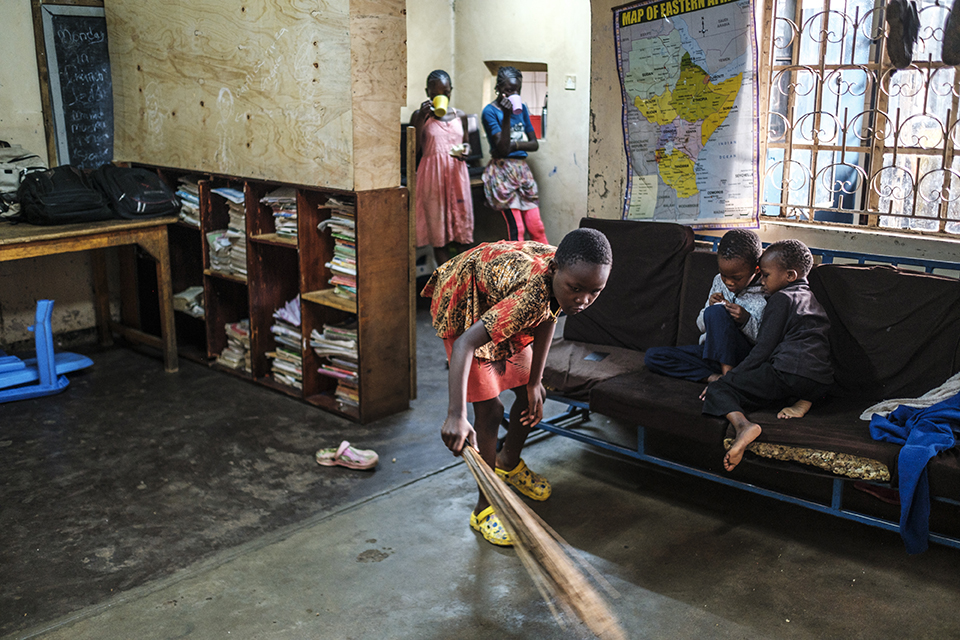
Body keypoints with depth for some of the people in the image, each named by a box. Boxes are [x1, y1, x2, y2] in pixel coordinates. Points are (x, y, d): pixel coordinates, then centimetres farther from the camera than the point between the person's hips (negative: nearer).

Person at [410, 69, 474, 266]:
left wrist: (465, 151, -3)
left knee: (462, 233, 2)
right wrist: (421, 119, -13)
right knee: (438, 235, -2)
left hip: (457, 175, 3)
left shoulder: (460, 116, 11)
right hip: (432, 176, -3)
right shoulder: (421, 116, 1)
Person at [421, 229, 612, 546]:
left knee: (533, 396, 12)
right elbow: (466, 343, -50)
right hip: (465, 308, -7)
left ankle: (509, 463, 40)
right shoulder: (532, 293, -45)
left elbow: (547, 315, -5)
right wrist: (456, 415, -59)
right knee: (490, 410, -11)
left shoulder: (566, 273, -24)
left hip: (501, 304, 7)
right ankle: (485, 509, 4)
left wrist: (535, 383, -5)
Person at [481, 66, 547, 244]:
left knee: (536, 227, 1)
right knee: (516, 228, -10)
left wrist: (514, 145, -7)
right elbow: (502, 148, -14)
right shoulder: (490, 111, -5)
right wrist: (507, 117, -22)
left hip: (522, 169, 5)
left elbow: (535, 144, 12)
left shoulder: (521, 108, 13)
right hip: (502, 171, -5)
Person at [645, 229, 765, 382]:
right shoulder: (719, 281, 7)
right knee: (651, 356, -11)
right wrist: (710, 307, -9)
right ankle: (712, 377, -22)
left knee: (716, 312, -33)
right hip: (711, 351, 6)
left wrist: (746, 321, -25)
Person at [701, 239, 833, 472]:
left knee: (717, 389, -4)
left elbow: (763, 349, -6)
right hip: (821, 382, 8)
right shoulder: (811, 300, 27)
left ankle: (743, 425, -35)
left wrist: (728, 376, -1)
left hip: (788, 372, -8)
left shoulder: (781, 298, 1)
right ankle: (805, 402, 8)